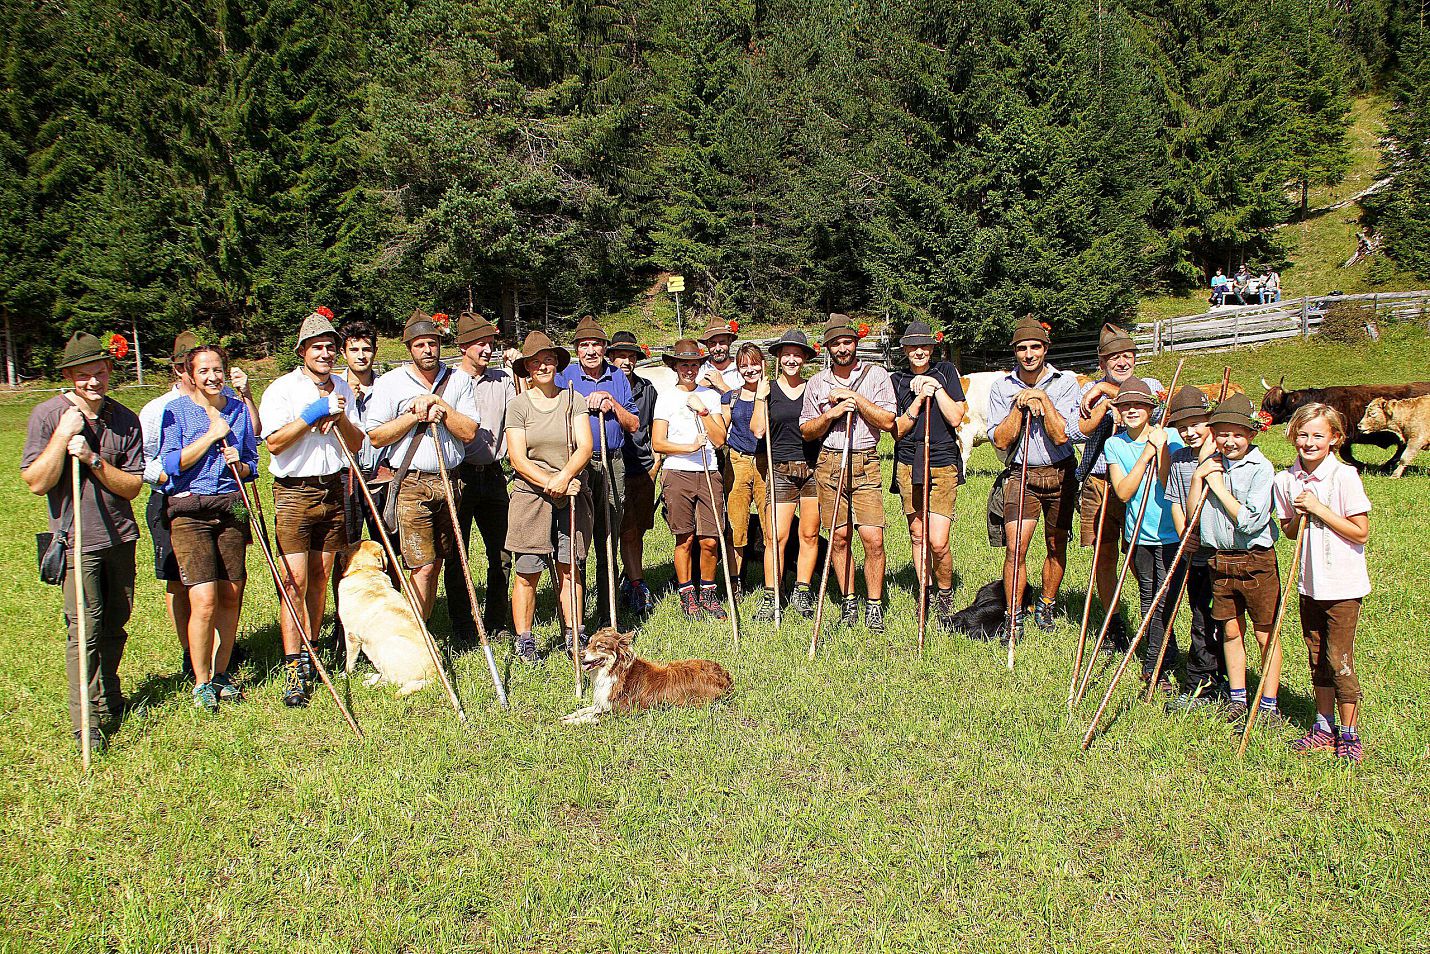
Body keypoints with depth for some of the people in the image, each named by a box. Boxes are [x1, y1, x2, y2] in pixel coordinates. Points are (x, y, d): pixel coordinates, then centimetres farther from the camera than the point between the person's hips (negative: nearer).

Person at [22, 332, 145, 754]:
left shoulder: (125, 419, 1)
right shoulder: (47, 415, -6)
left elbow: (132, 486, -3)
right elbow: (37, 483, -11)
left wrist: (93, 458, -17)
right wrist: (63, 436, -18)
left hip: (120, 537, 4)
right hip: (77, 540, -3)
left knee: (115, 624, 14)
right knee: (85, 630, -8)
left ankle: (110, 704, 32)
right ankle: (87, 725, -2)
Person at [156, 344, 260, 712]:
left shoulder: (238, 409, 11)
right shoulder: (176, 410, 0)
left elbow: (252, 467, 17)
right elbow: (171, 464, -10)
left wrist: (239, 464, -5)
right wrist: (211, 434, -11)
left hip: (232, 507, 4)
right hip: (189, 511, -4)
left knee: (231, 597, 5)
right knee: (204, 600, -11)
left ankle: (221, 675, 21)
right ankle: (201, 683, 5)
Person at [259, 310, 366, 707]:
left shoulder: (342, 389, 12)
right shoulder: (282, 388, -4)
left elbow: (357, 443, 9)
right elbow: (274, 442, -14)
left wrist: (340, 417, -8)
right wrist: (311, 415, -18)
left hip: (333, 490, 5)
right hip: (294, 491, -5)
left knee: (320, 577, 9)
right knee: (295, 581, -9)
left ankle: (310, 652, 21)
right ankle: (294, 667, -5)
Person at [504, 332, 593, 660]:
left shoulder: (573, 400, 8)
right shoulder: (518, 405, 3)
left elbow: (585, 446, -4)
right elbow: (518, 459, -4)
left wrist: (564, 477, -21)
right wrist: (550, 483, -16)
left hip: (571, 495, 2)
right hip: (530, 496, -1)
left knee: (569, 569, 4)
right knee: (527, 572, -2)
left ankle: (573, 635, 14)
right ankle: (524, 640, 8)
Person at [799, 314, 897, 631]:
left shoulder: (876, 375, 5)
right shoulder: (817, 383, 11)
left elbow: (887, 421, -5)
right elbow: (806, 431, 10)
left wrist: (854, 397, -8)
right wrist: (831, 413, -7)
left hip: (865, 463, -2)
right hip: (829, 463, 2)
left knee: (873, 538, -10)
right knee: (839, 537, 4)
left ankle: (874, 606, 2)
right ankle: (849, 602, 16)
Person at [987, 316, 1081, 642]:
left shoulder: (1065, 382, -5)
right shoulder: (1002, 387, -2)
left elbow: (1062, 435, -15)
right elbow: (1000, 440, -8)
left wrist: (1042, 399, -18)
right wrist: (1021, 405, -15)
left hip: (1060, 474, 1)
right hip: (1021, 475, -1)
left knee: (1057, 545, 11)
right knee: (1015, 547, -11)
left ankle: (1046, 606, 32)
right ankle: (1014, 618, -1)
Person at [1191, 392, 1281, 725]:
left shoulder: (1261, 467, -12)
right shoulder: (1211, 465, 3)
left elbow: (1250, 520, -20)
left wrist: (1219, 487, -15)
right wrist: (1197, 478, -8)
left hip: (1257, 561, -5)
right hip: (1221, 559, 5)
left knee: (1266, 635, 5)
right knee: (1231, 631, 14)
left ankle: (1269, 705, 15)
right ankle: (1237, 699, 26)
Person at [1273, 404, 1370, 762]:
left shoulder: (1344, 477, -13)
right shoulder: (1286, 480, 2)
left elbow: (1361, 532, -14)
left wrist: (1319, 509, -19)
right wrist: (1297, 517, -10)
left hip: (1342, 584, -5)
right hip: (1309, 582, 5)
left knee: (1340, 659, 0)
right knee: (1318, 659, 15)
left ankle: (1349, 735, 15)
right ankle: (1324, 729, 27)